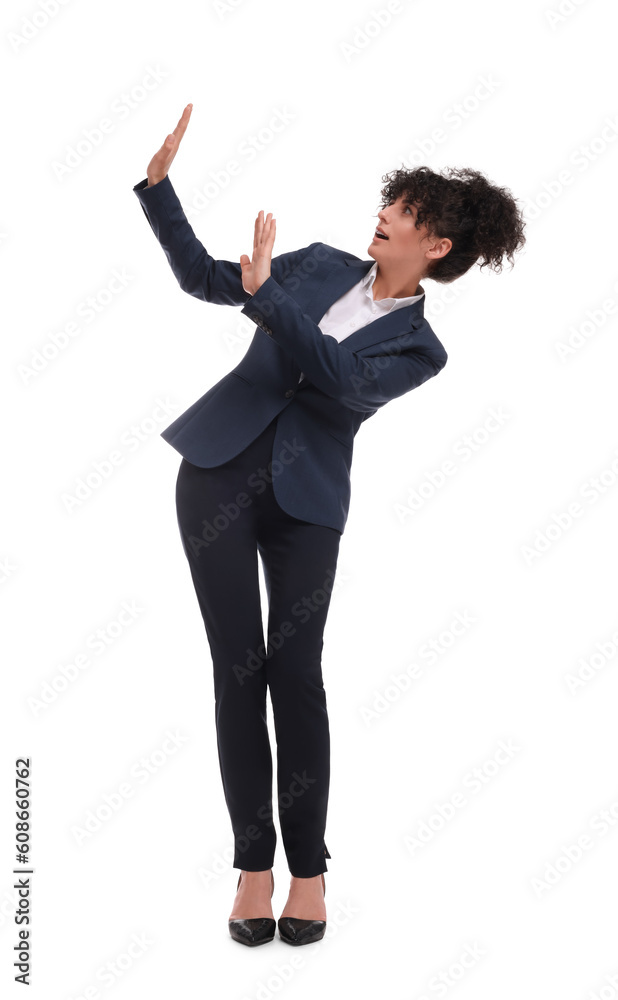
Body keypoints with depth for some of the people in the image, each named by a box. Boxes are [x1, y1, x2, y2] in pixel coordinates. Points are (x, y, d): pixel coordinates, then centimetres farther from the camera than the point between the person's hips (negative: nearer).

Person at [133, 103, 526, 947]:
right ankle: (254, 862, 7)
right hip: (219, 471, 3)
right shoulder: (322, 266, 12)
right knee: (237, 668, -1)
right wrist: (158, 180, 4)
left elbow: (345, 379, -18)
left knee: (296, 673, -7)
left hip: (303, 499, -2)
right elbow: (205, 278, 14)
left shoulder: (418, 348, 1)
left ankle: (308, 866, 8)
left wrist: (264, 293, -26)